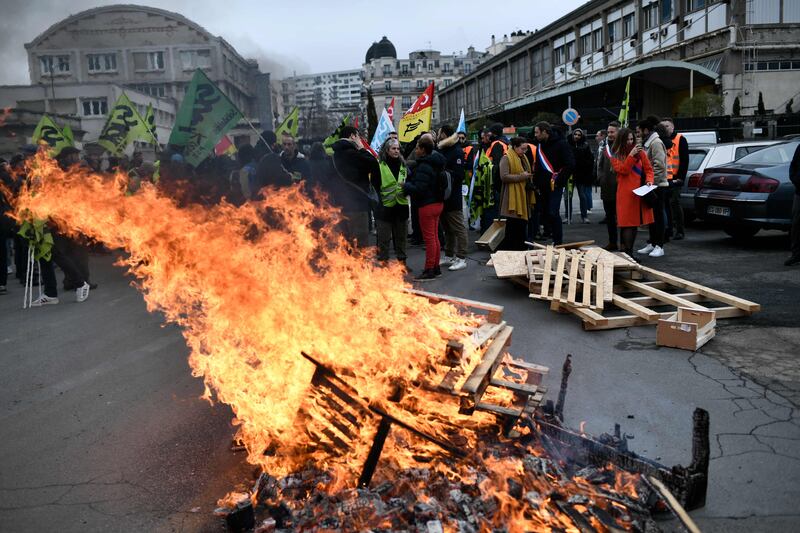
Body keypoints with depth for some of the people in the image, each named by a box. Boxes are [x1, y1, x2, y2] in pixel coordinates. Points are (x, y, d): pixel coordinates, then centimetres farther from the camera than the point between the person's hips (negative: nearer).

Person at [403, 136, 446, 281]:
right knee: (434, 237, 15)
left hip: (427, 206, -10)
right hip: (438, 202, 10)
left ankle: (429, 270, 2)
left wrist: (405, 185, -7)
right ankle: (436, 267, 23)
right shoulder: (435, 164, 11)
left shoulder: (424, 167, -19)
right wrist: (409, 184, 15)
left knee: (429, 238, -4)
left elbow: (418, 189, -24)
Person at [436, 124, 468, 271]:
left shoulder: (457, 151, -12)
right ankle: (449, 256, 25)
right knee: (447, 228, 16)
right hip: (443, 195, 9)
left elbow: (459, 175, -19)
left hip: (453, 197, -9)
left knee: (458, 228, -2)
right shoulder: (441, 150, 13)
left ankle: (461, 258, 2)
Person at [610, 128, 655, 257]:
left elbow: (648, 169, 10)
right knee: (628, 223, -9)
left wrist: (649, 180, -7)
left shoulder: (640, 152, 11)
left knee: (635, 222, 9)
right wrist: (631, 155, -18)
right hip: (626, 193, -4)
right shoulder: (616, 156, 3)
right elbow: (622, 170, -12)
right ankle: (627, 252, -7)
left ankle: (629, 251, 19)